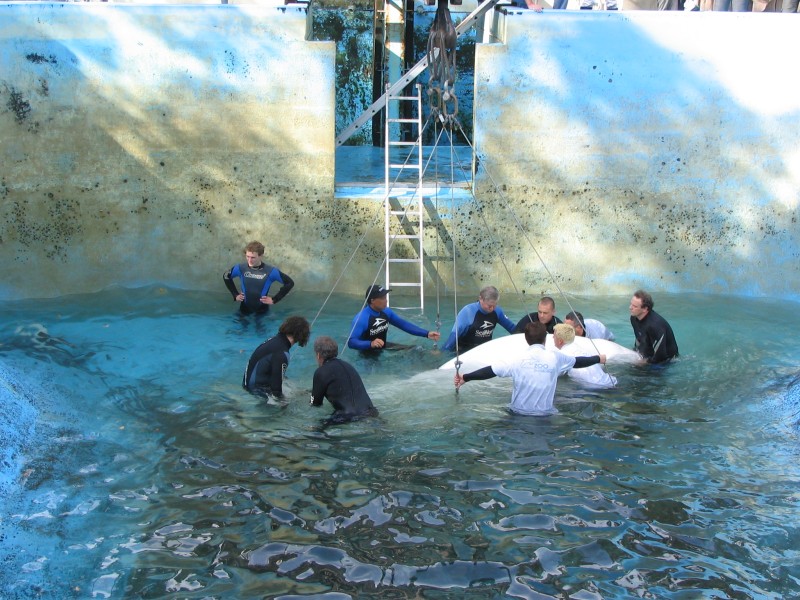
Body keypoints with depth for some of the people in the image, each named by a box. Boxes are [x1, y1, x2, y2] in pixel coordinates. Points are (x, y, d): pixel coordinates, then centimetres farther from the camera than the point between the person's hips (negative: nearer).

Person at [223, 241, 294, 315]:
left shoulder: (270, 271, -18)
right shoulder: (240, 268, -10)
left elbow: (289, 283, -10)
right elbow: (226, 277, 11)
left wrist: (274, 299, -11)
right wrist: (235, 294, 4)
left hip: (262, 311, -2)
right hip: (244, 310, 2)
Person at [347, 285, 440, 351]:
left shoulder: (386, 312, -6)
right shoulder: (361, 318, -29)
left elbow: (404, 324, 0)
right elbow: (351, 342, -37)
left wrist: (427, 334, -7)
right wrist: (370, 344, -55)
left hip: (383, 349, 7)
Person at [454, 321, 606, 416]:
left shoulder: (517, 360, -9)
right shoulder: (555, 357, -6)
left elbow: (490, 371, -10)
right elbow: (578, 362, 10)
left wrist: (465, 378, -3)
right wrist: (598, 359, 28)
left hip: (519, 413, 0)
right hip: (545, 415, 0)